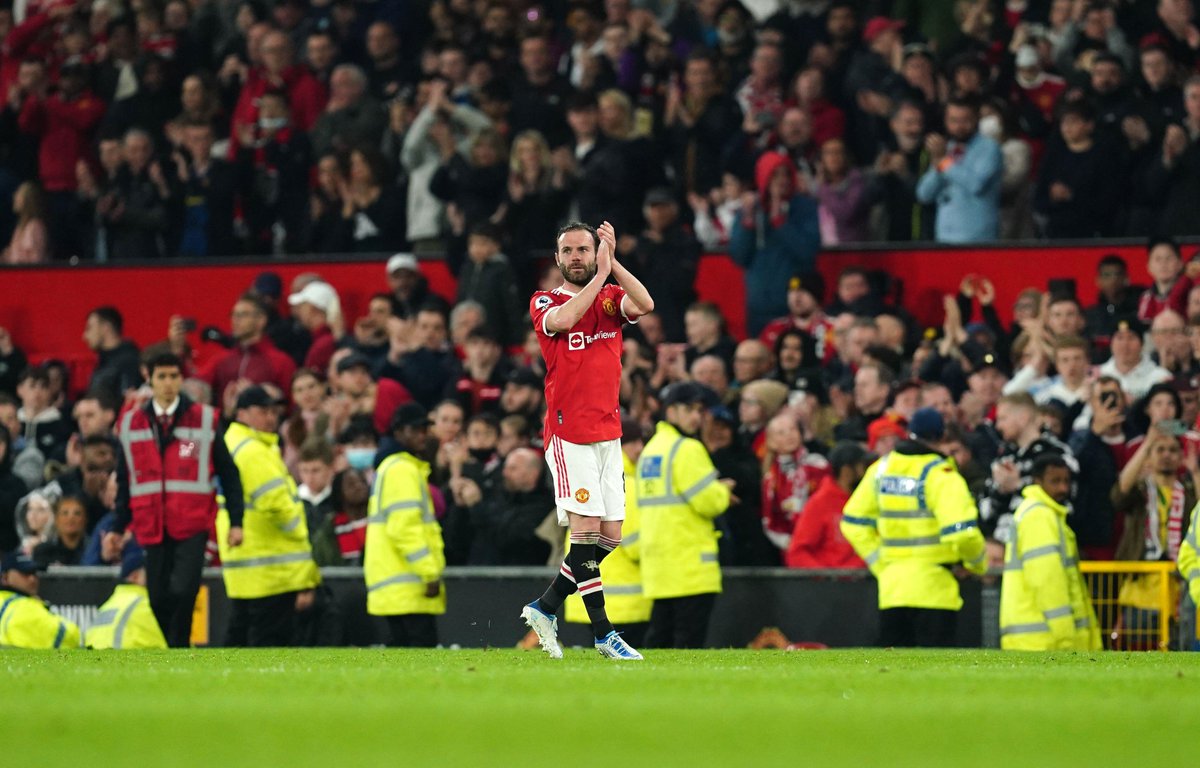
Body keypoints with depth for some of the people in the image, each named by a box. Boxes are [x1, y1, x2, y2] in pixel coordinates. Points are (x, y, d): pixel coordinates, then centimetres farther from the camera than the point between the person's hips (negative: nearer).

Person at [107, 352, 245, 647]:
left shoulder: (205, 420, 3)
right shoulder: (132, 424, 10)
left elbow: (228, 473, 5)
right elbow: (124, 481, 16)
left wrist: (236, 521, -1)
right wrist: (118, 528, 11)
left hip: (192, 526, -3)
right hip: (152, 529, 3)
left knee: (182, 592, -19)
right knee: (158, 599, 4)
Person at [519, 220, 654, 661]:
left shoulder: (610, 297, 11)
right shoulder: (544, 302, 1)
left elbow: (645, 305, -11)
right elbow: (562, 319, -23)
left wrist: (613, 264, -18)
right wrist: (600, 274, -19)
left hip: (609, 435, 5)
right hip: (568, 434, -5)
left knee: (609, 538, 4)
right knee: (586, 531, -12)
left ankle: (545, 607, 17)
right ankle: (603, 633, -10)